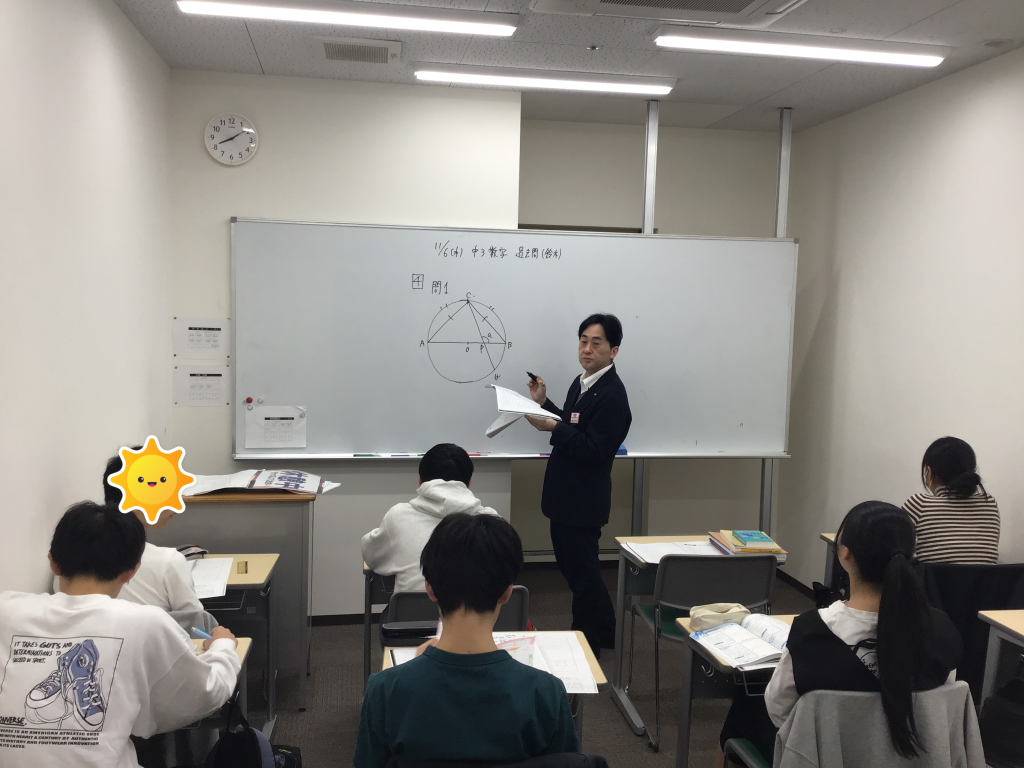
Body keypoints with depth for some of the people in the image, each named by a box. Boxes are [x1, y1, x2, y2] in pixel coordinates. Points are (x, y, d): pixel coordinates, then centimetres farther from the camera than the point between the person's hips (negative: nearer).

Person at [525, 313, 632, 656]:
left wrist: (553, 428, -30)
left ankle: (587, 644, 23)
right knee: (572, 565, 21)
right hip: (566, 496, 10)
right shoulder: (581, 382, 8)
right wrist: (544, 403, 7)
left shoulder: (612, 396, -20)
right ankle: (604, 631, 38)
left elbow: (593, 450, -24)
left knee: (582, 573, 4)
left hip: (582, 501, -10)